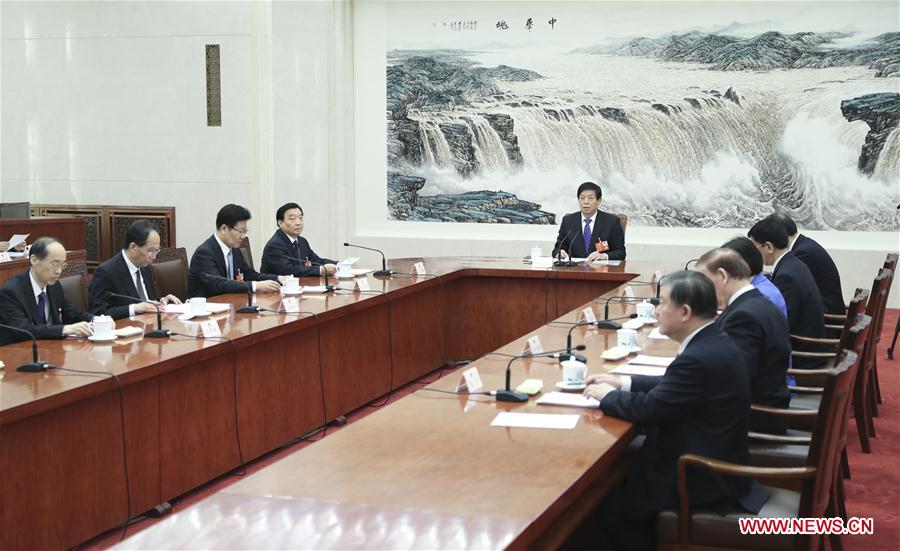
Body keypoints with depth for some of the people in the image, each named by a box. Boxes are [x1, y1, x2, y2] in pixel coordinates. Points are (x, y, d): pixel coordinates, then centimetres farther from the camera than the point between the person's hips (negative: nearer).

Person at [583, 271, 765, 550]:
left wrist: (607, 395, -5)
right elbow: (671, 386, 16)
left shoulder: (701, 358, -27)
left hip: (704, 480, -9)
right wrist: (623, 382, 10)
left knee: (607, 501, 1)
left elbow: (648, 409, -22)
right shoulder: (715, 342, 3)